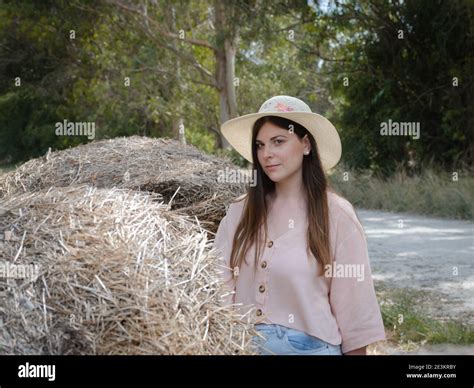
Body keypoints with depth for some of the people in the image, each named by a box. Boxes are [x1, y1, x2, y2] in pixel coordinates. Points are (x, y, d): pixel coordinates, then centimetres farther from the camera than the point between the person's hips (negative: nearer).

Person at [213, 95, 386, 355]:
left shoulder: (335, 214, -7)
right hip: (242, 344, 3)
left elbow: (352, 304, -5)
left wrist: (355, 351, -4)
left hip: (309, 346, -3)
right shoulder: (239, 212, 3)